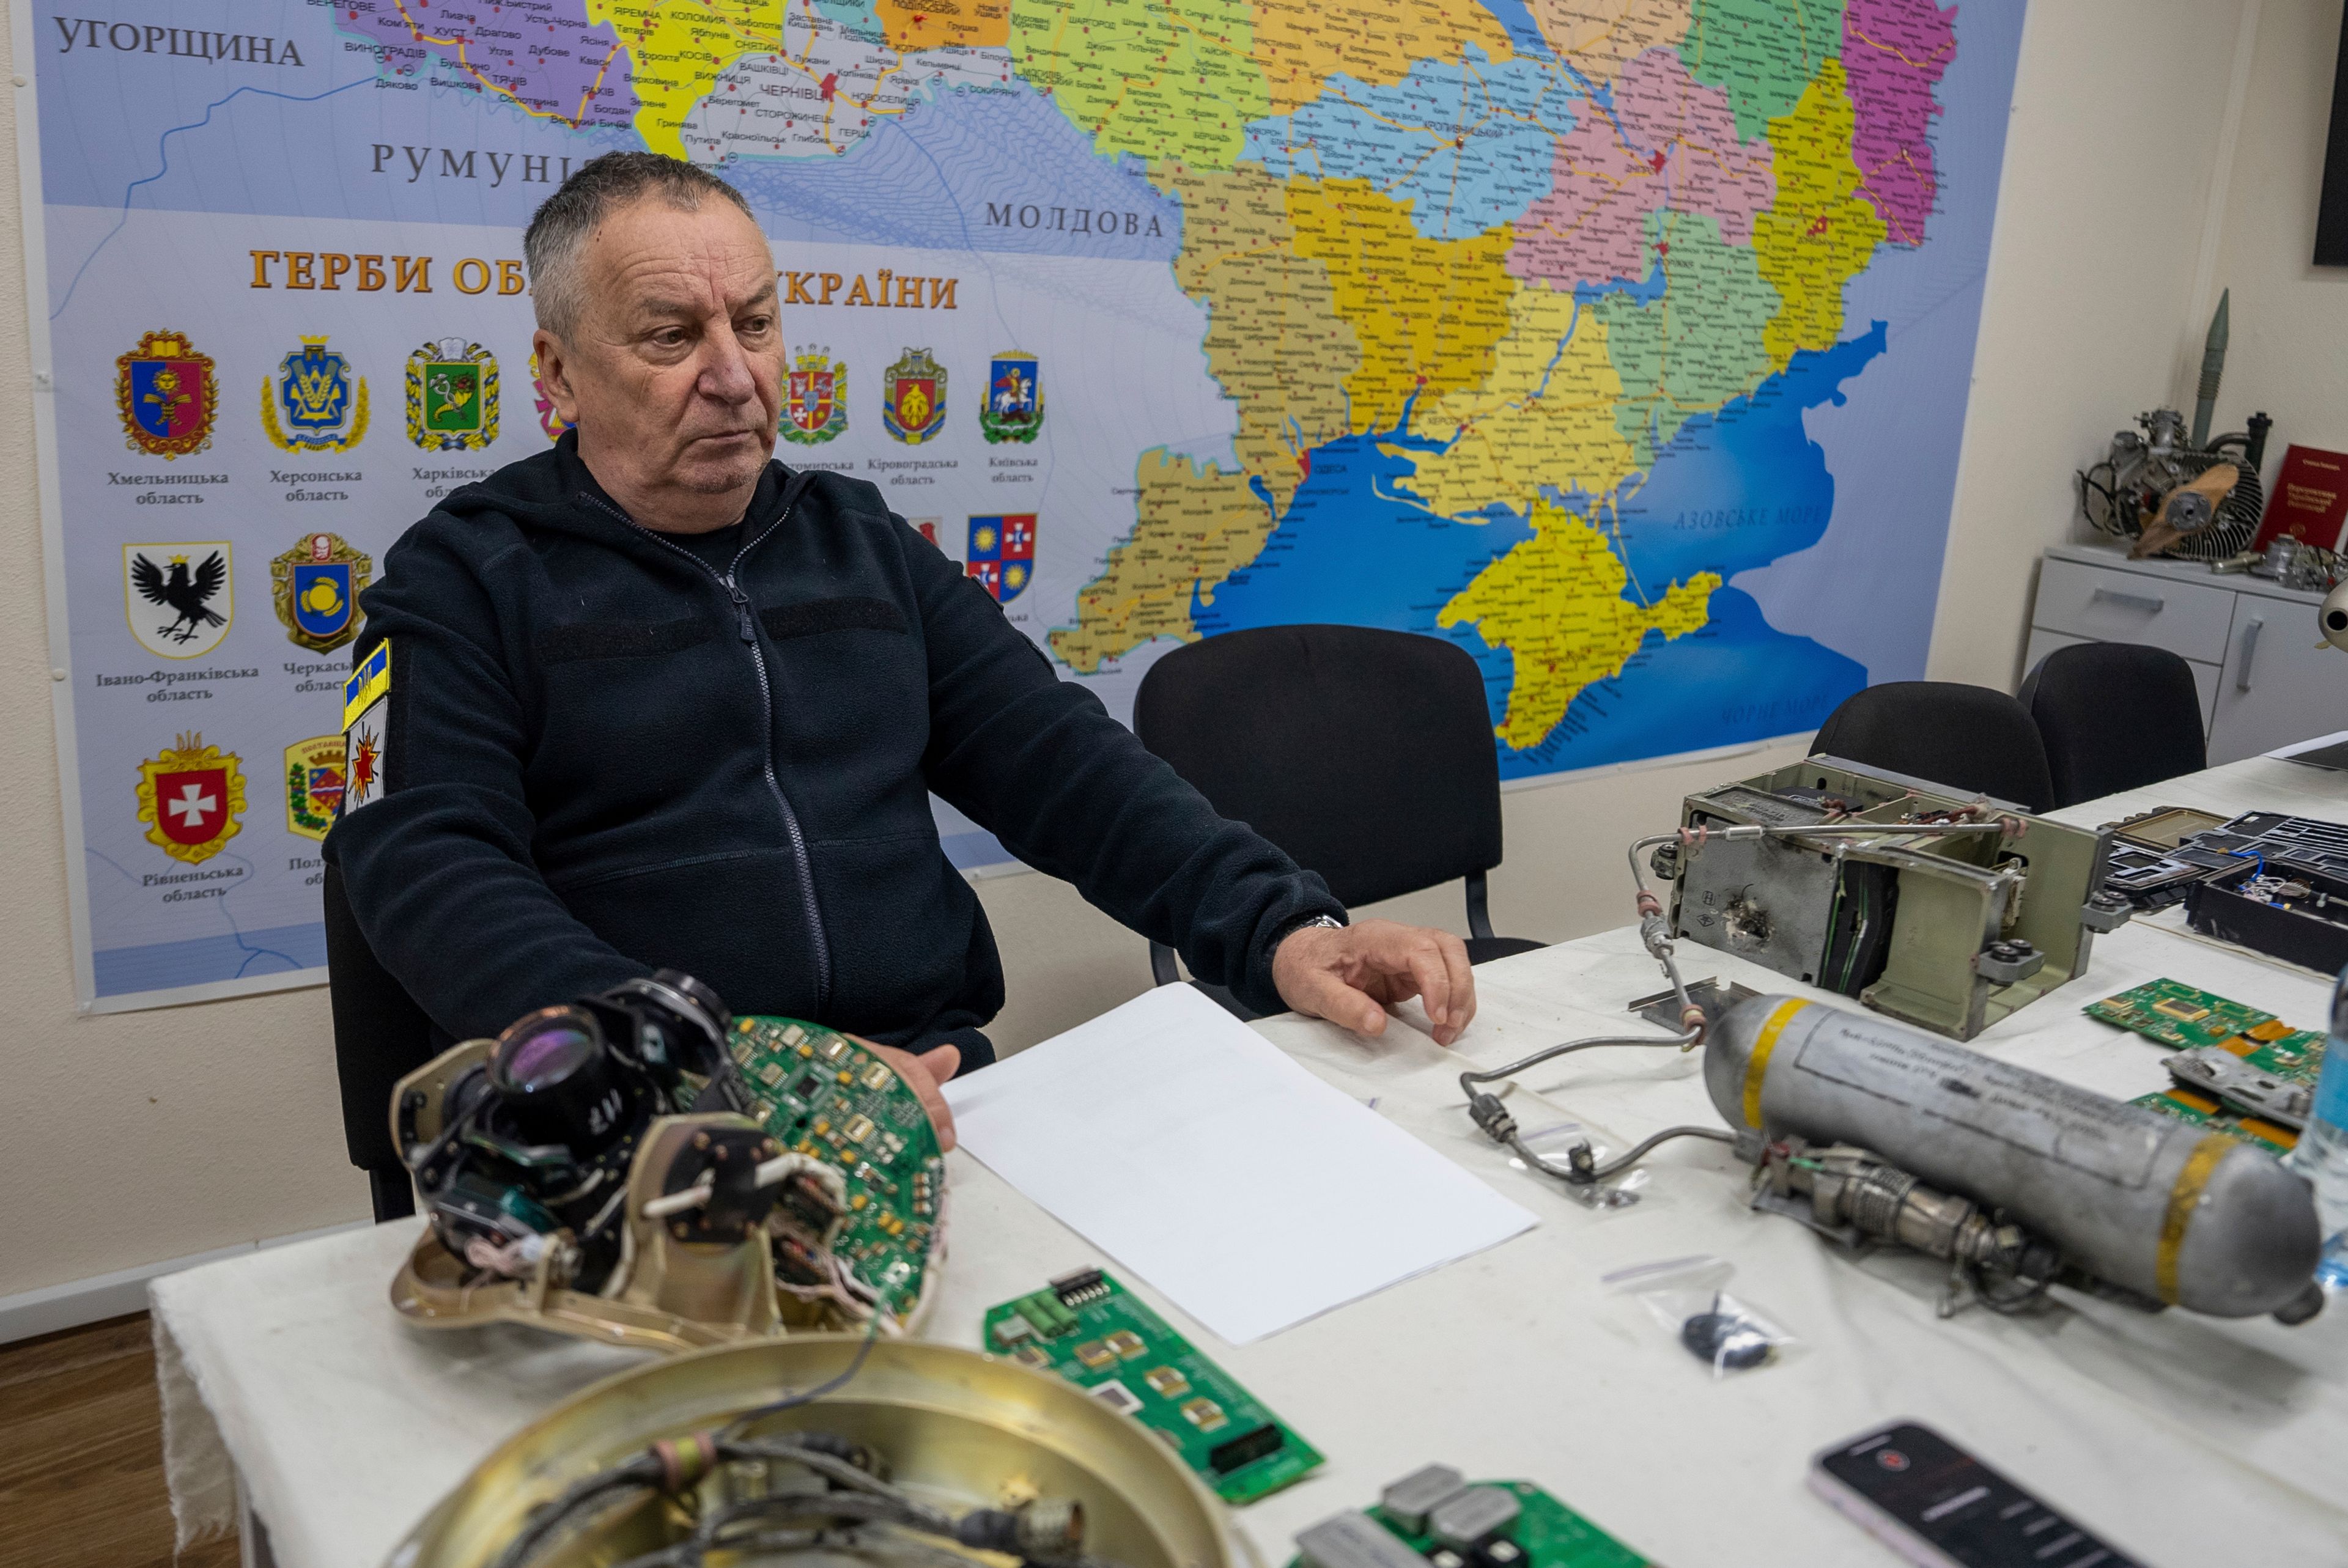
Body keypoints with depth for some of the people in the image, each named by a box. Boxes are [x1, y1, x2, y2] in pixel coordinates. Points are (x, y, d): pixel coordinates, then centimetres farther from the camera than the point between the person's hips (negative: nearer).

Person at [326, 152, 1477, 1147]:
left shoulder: (861, 540, 16)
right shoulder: (465, 581, 3)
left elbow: (1060, 763, 10)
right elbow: (432, 875, -11)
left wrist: (1281, 931, -6)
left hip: (935, 1088, 4)